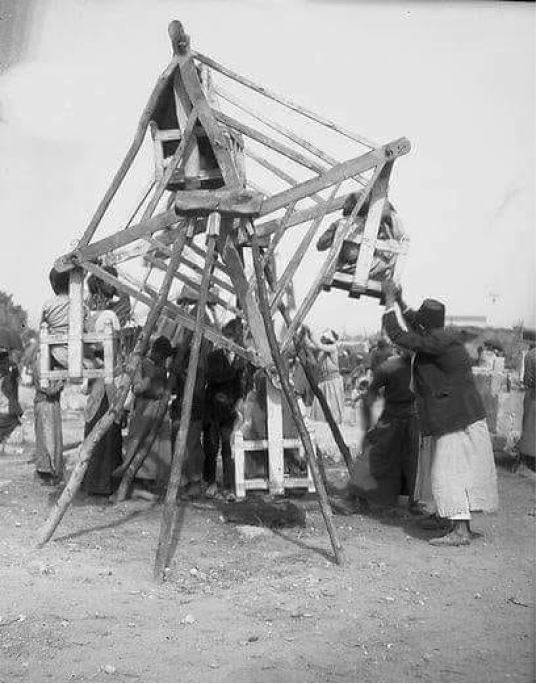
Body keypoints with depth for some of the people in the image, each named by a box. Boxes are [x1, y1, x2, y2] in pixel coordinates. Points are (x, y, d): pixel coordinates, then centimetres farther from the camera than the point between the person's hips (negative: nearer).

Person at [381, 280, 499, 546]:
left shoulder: (440, 342, -20)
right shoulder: (441, 337, 10)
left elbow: (397, 336, -20)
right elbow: (416, 332, 31)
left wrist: (390, 302, -9)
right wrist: (400, 301, 29)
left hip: (459, 419, -10)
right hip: (456, 417, 10)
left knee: (450, 472, -8)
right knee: (458, 469, 15)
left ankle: (460, 531, -7)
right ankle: (460, 524, 23)